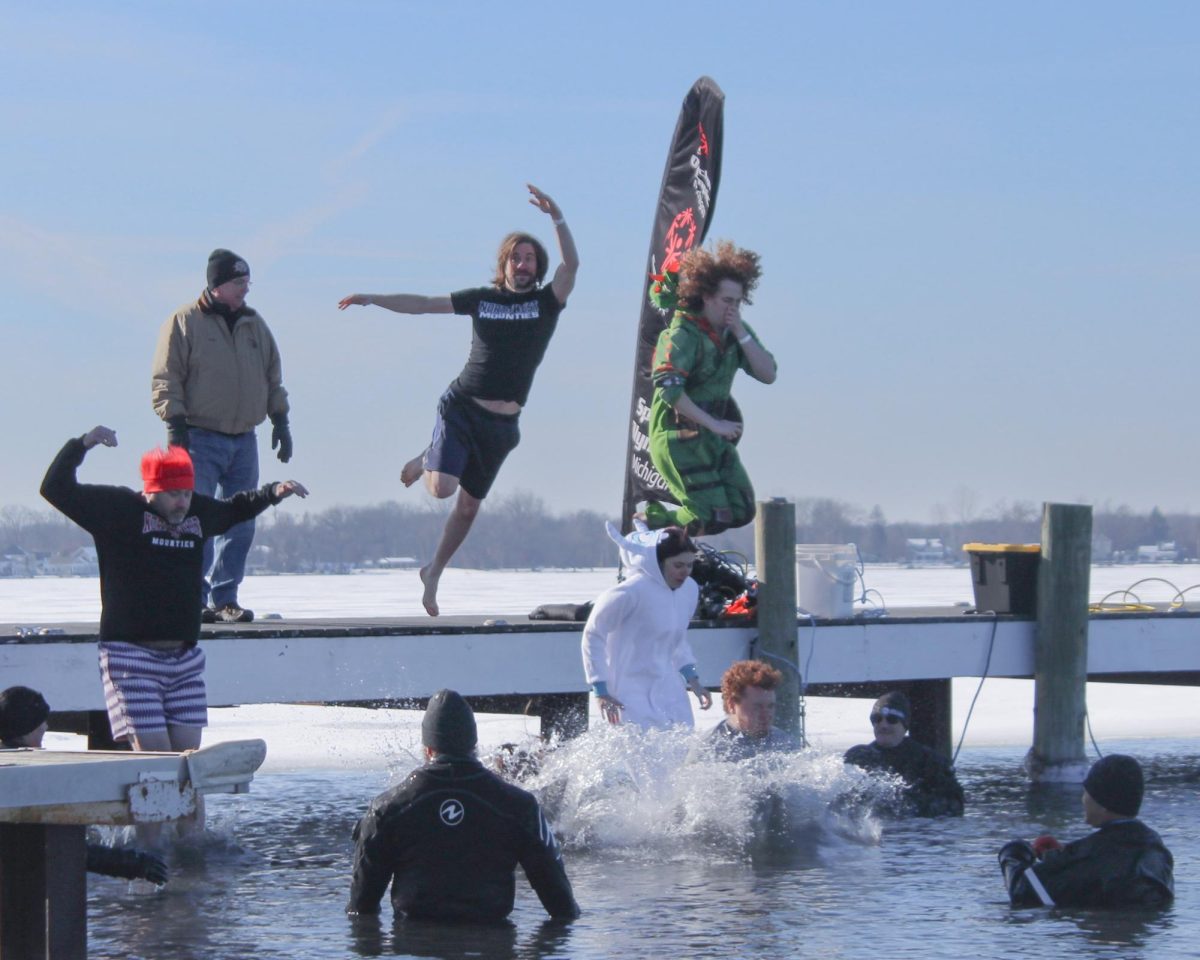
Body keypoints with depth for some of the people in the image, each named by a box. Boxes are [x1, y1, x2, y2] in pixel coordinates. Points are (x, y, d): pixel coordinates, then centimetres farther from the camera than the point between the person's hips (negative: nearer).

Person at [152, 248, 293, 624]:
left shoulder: (255, 325, 14)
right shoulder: (185, 322, -3)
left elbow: (273, 377, 21)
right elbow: (165, 378, -6)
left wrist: (280, 419, 14)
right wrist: (175, 423, -13)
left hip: (244, 441, 6)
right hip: (200, 439, -6)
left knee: (239, 524, 5)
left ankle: (225, 598, 11)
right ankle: (195, 599, -9)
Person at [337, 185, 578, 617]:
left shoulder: (546, 302, 2)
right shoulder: (483, 299, 6)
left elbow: (571, 264, -15)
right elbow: (423, 304, 11)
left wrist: (556, 217, -25)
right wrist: (373, 298, 6)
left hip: (502, 423, 1)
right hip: (462, 407, -1)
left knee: (469, 505, 9)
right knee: (442, 488, -18)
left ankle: (433, 573, 28)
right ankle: (427, 461, 19)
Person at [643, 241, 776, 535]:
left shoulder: (734, 331, 5)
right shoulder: (683, 335, -18)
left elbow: (767, 375, -2)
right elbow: (669, 389, -29)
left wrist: (741, 334, -15)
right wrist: (714, 424, -26)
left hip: (714, 436, 8)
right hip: (678, 436, -8)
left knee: (741, 511, 2)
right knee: (713, 515, -13)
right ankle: (654, 520, 11)